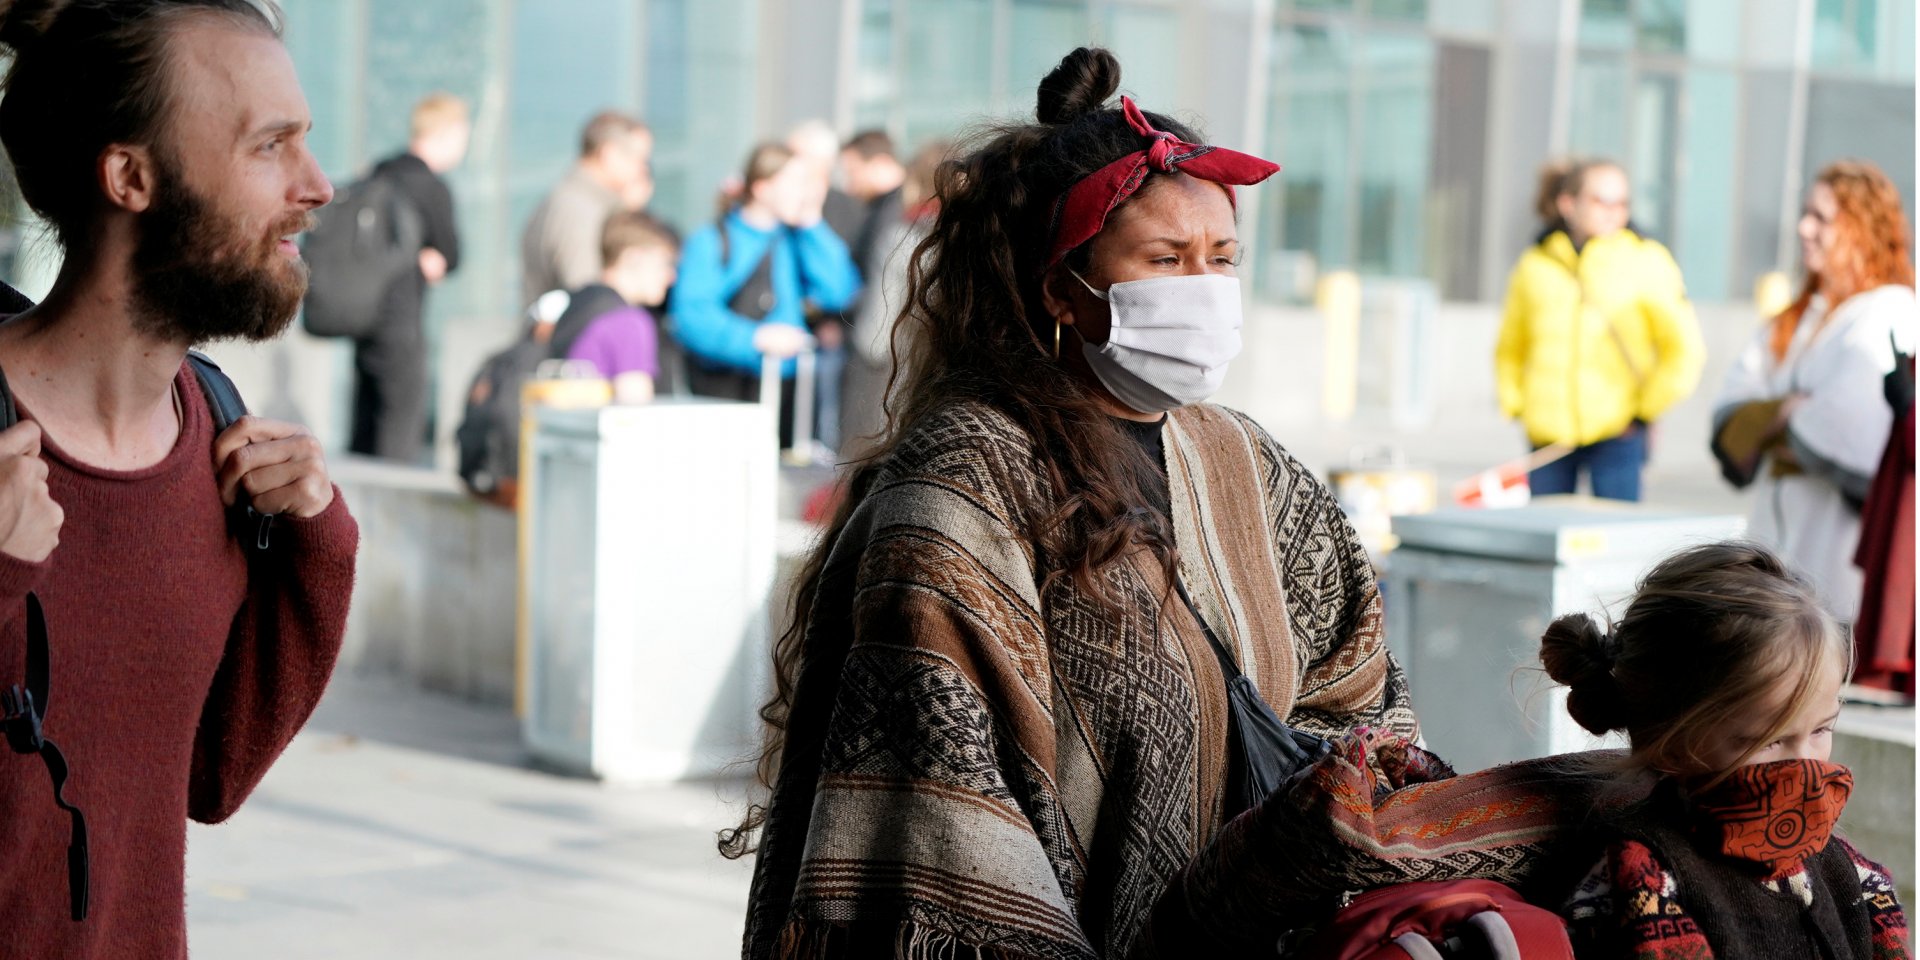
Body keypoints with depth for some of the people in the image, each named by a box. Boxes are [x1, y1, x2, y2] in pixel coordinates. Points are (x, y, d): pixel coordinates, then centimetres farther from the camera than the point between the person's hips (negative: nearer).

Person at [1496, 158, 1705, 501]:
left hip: (1617, 435, -3)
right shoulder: (1535, 265, 9)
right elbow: (1510, 349, 23)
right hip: (1547, 434, 3)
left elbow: (1685, 348, 1)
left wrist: (1646, 412, -2)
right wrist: (1515, 404, 10)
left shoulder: (1647, 261, 1)